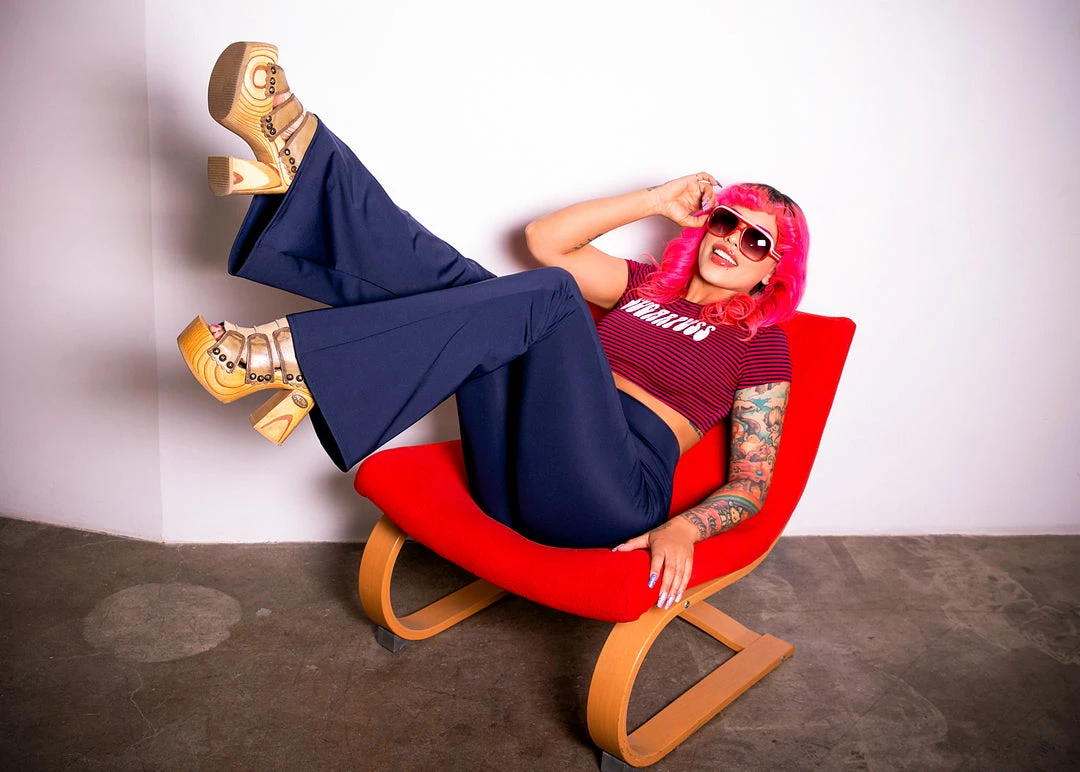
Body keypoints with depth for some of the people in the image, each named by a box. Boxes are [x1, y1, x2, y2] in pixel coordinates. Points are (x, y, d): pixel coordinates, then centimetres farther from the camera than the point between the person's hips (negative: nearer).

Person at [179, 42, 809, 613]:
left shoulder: (761, 345, 12)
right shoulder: (646, 287, 26)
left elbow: (752, 484, 4)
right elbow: (545, 239, 17)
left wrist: (682, 528, -16)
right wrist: (656, 202, 17)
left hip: (609, 495, -5)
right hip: (514, 479, 6)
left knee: (549, 293, -28)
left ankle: (281, 357, -34)